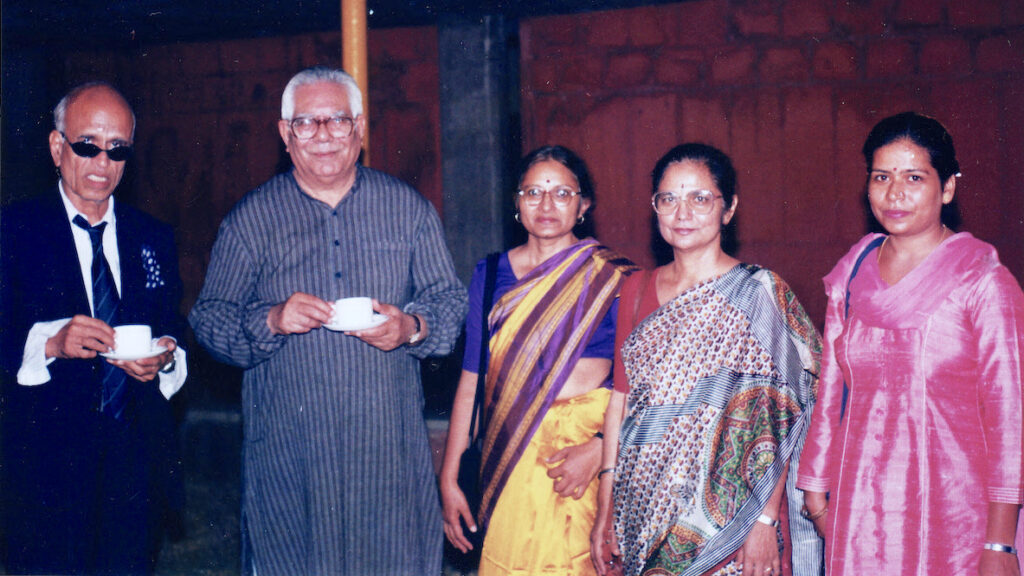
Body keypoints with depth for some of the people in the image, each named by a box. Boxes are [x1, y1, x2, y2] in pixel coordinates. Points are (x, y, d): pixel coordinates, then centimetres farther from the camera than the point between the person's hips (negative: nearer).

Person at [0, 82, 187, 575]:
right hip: (45, 468, -3)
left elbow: (175, 332, 11)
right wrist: (50, 343, -25)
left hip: (138, 464, 3)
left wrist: (164, 358, -10)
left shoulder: (153, 238, 11)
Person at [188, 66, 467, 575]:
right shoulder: (250, 219, 4)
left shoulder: (409, 209, 7)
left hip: (390, 441, 1)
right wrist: (270, 322, -17)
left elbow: (449, 300, 9)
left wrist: (412, 327, -13)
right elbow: (209, 319, 2)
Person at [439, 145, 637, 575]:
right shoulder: (491, 275, 8)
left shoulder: (613, 278, -1)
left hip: (588, 443, -2)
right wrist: (448, 477, 5)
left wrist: (598, 450, -19)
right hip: (508, 454, 3)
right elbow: (470, 381, 8)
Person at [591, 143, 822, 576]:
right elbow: (621, 396, 8)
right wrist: (605, 507, 5)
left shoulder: (758, 292, -6)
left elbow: (777, 418, -8)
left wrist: (765, 519, -14)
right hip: (643, 507, 4)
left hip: (725, 507, -4)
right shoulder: (637, 289, 8)